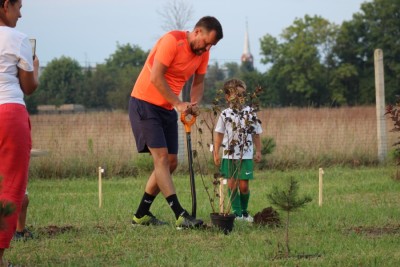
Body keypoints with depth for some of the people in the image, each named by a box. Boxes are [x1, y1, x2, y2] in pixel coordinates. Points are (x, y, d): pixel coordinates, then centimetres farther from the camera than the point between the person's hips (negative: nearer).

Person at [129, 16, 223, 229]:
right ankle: (180, 216, -24)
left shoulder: (203, 53, 3)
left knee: (170, 162, 6)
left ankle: (141, 215, 14)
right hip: (144, 103, -9)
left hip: (167, 109, 9)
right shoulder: (172, 41, -21)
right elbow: (156, 78, -25)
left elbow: (198, 82, 12)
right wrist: (178, 104, -25)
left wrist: (194, 103, -9)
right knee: (161, 157, -15)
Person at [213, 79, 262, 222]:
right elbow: (218, 134, 5)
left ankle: (244, 210, 19)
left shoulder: (250, 113, 3)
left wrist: (258, 151, 8)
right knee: (232, 184, 1)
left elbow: (256, 134, 10)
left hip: (246, 155, 0)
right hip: (229, 155, 0)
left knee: (243, 185, -2)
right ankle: (237, 212, 10)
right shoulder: (225, 114, 2)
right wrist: (216, 153, 1)